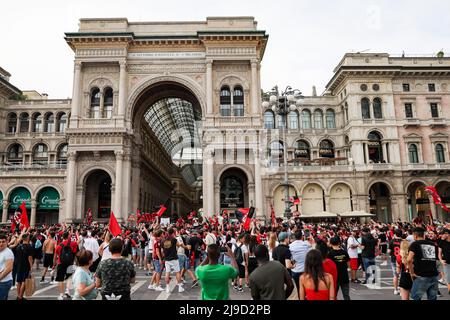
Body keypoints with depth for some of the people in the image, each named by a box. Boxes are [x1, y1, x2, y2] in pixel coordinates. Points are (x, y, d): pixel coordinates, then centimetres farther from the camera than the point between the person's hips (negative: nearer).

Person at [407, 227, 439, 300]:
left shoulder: (415, 244, -4)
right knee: (433, 298, 14)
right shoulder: (433, 245, 13)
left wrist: (412, 273, -5)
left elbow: (409, 260, -16)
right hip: (434, 276, 5)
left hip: (421, 277, -5)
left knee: (416, 297, 5)